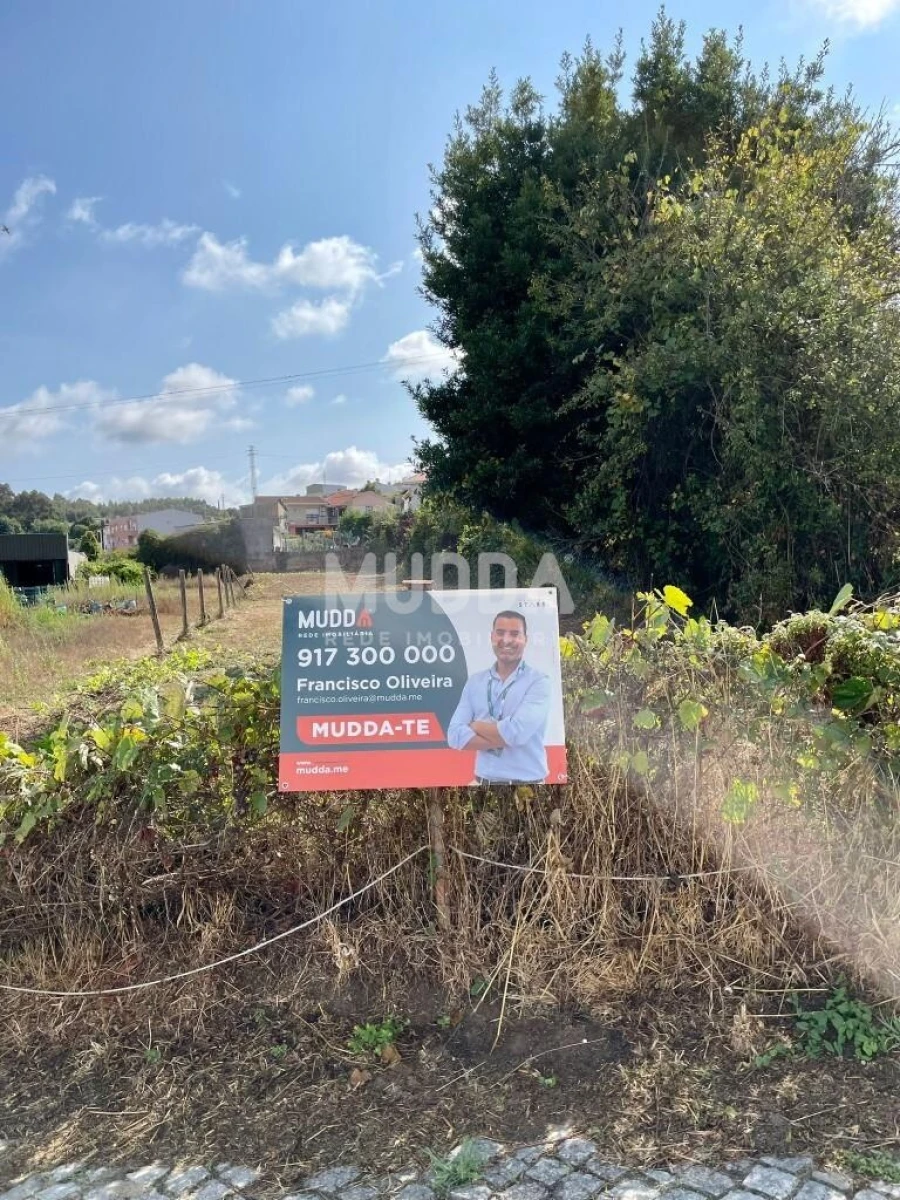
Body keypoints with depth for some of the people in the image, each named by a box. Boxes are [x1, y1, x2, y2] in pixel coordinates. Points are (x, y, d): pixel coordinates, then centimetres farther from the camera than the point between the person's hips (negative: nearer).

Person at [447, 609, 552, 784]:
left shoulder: (538, 681, -8)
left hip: (527, 782, -3)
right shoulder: (474, 681, 3)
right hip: (484, 781, 3)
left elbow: (518, 731, -22)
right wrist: (505, 738, -16)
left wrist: (476, 726, -7)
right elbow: (455, 736, -6)